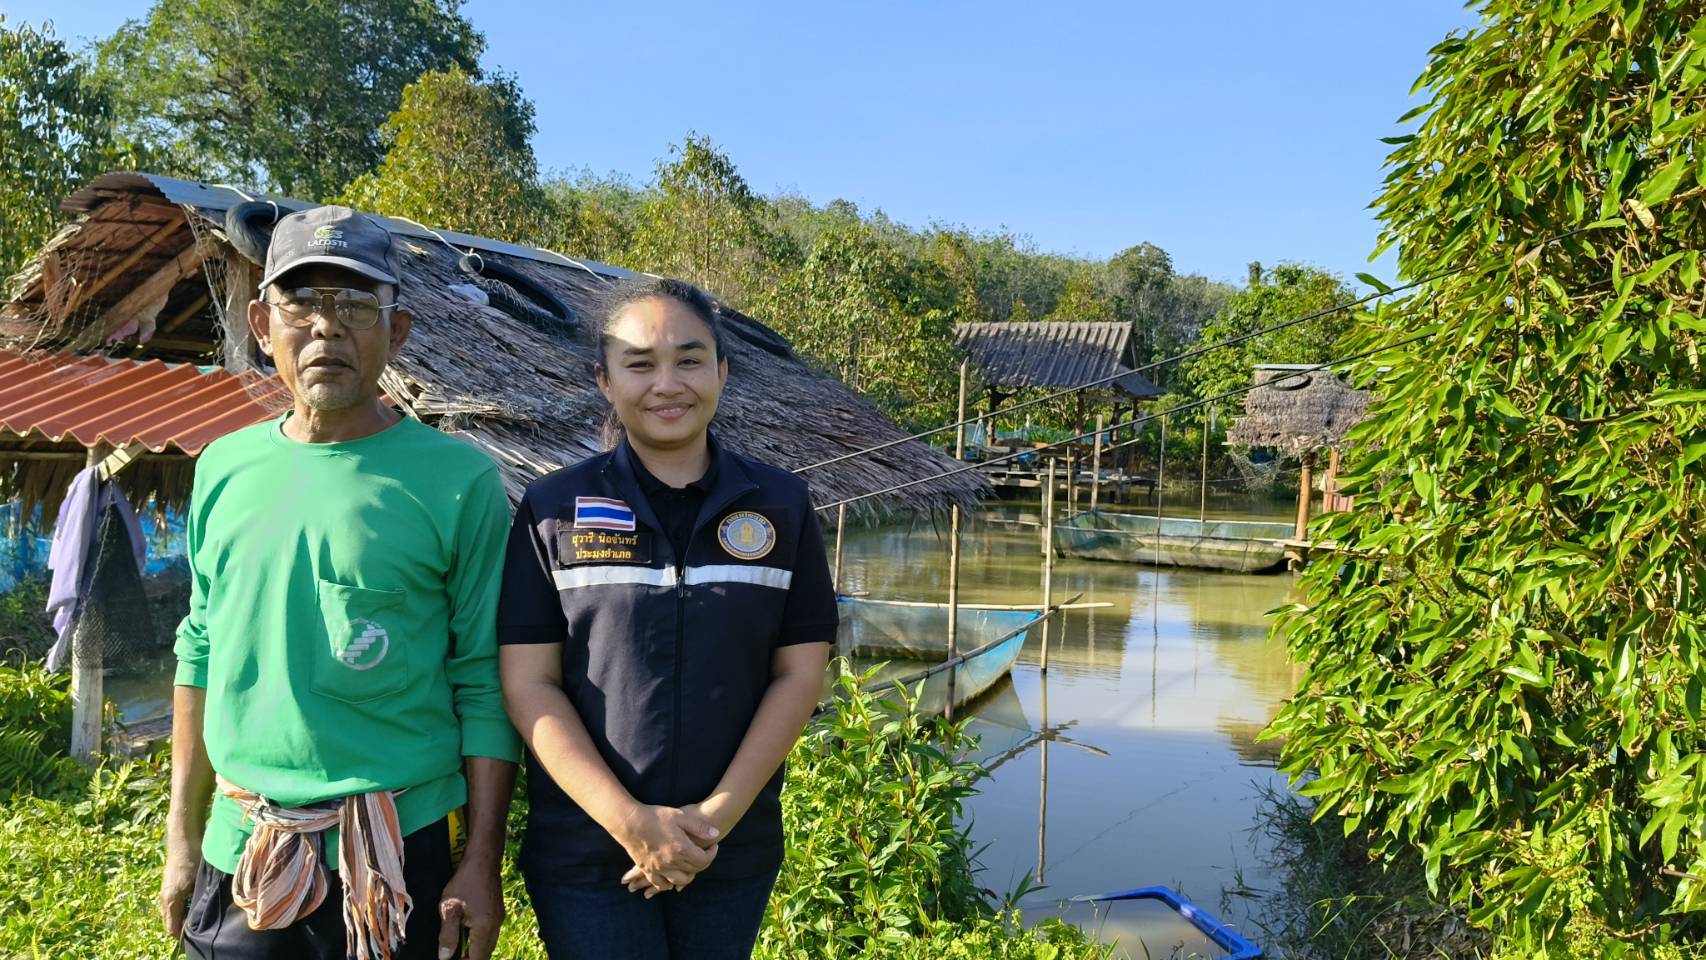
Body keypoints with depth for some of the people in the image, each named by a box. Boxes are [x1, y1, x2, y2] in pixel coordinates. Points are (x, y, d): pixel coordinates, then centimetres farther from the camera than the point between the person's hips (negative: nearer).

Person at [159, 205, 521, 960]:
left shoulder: (457, 479, -10)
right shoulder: (223, 467, 4)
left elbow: (484, 685, -9)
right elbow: (201, 655, 11)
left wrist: (481, 864, -10)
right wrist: (183, 838, 12)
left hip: (399, 854, -4)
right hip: (239, 852, 4)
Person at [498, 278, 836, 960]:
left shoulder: (781, 506, 0)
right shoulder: (555, 508, -3)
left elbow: (799, 673, -1)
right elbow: (529, 682, -6)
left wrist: (718, 815, -10)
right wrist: (629, 820, -15)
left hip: (736, 849, 2)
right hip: (584, 852, -1)